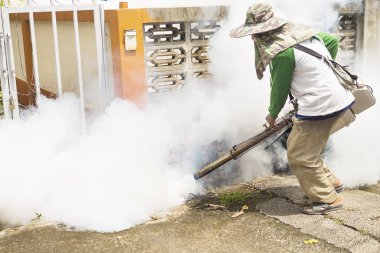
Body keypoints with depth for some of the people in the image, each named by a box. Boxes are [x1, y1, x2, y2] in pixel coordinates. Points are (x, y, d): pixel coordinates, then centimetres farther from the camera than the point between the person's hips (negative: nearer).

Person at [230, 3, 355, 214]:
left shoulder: (281, 52, -19)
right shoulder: (301, 31, 8)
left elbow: (280, 88, -7)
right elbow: (333, 41, 19)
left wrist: (273, 114, 11)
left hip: (320, 104, -10)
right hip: (337, 96, 10)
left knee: (299, 156, 1)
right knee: (307, 147, 23)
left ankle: (328, 199, 8)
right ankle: (330, 182, 34)